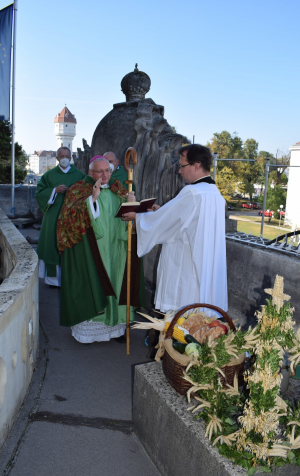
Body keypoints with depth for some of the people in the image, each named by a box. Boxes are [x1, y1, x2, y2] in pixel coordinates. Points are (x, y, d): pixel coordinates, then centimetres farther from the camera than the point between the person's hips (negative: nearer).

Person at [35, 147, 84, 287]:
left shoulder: (78, 175, 7)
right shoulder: (49, 175, 8)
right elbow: (39, 193, 3)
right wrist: (55, 190, -10)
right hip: (54, 216, 1)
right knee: (54, 242, -1)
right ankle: (54, 277, 9)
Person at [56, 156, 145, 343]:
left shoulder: (117, 191, 11)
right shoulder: (79, 190, -1)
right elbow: (72, 214, -15)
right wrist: (93, 198, -25)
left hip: (113, 250, 4)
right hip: (89, 250, -4)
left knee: (114, 284, 7)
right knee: (91, 284, -3)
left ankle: (115, 325, 18)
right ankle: (87, 328, 9)